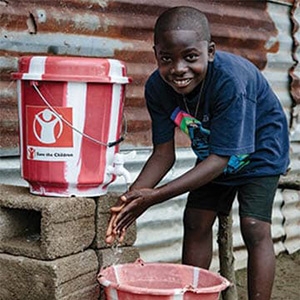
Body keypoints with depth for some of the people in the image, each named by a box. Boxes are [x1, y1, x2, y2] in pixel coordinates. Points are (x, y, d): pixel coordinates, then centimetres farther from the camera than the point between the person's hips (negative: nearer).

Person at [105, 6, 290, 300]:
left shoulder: (230, 81, -39)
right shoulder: (157, 87, -23)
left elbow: (221, 158, -35)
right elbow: (163, 154, -16)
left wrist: (155, 196, -41)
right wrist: (132, 196, -34)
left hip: (258, 149, -5)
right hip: (213, 153, 5)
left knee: (254, 227, -15)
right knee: (195, 221, 3)